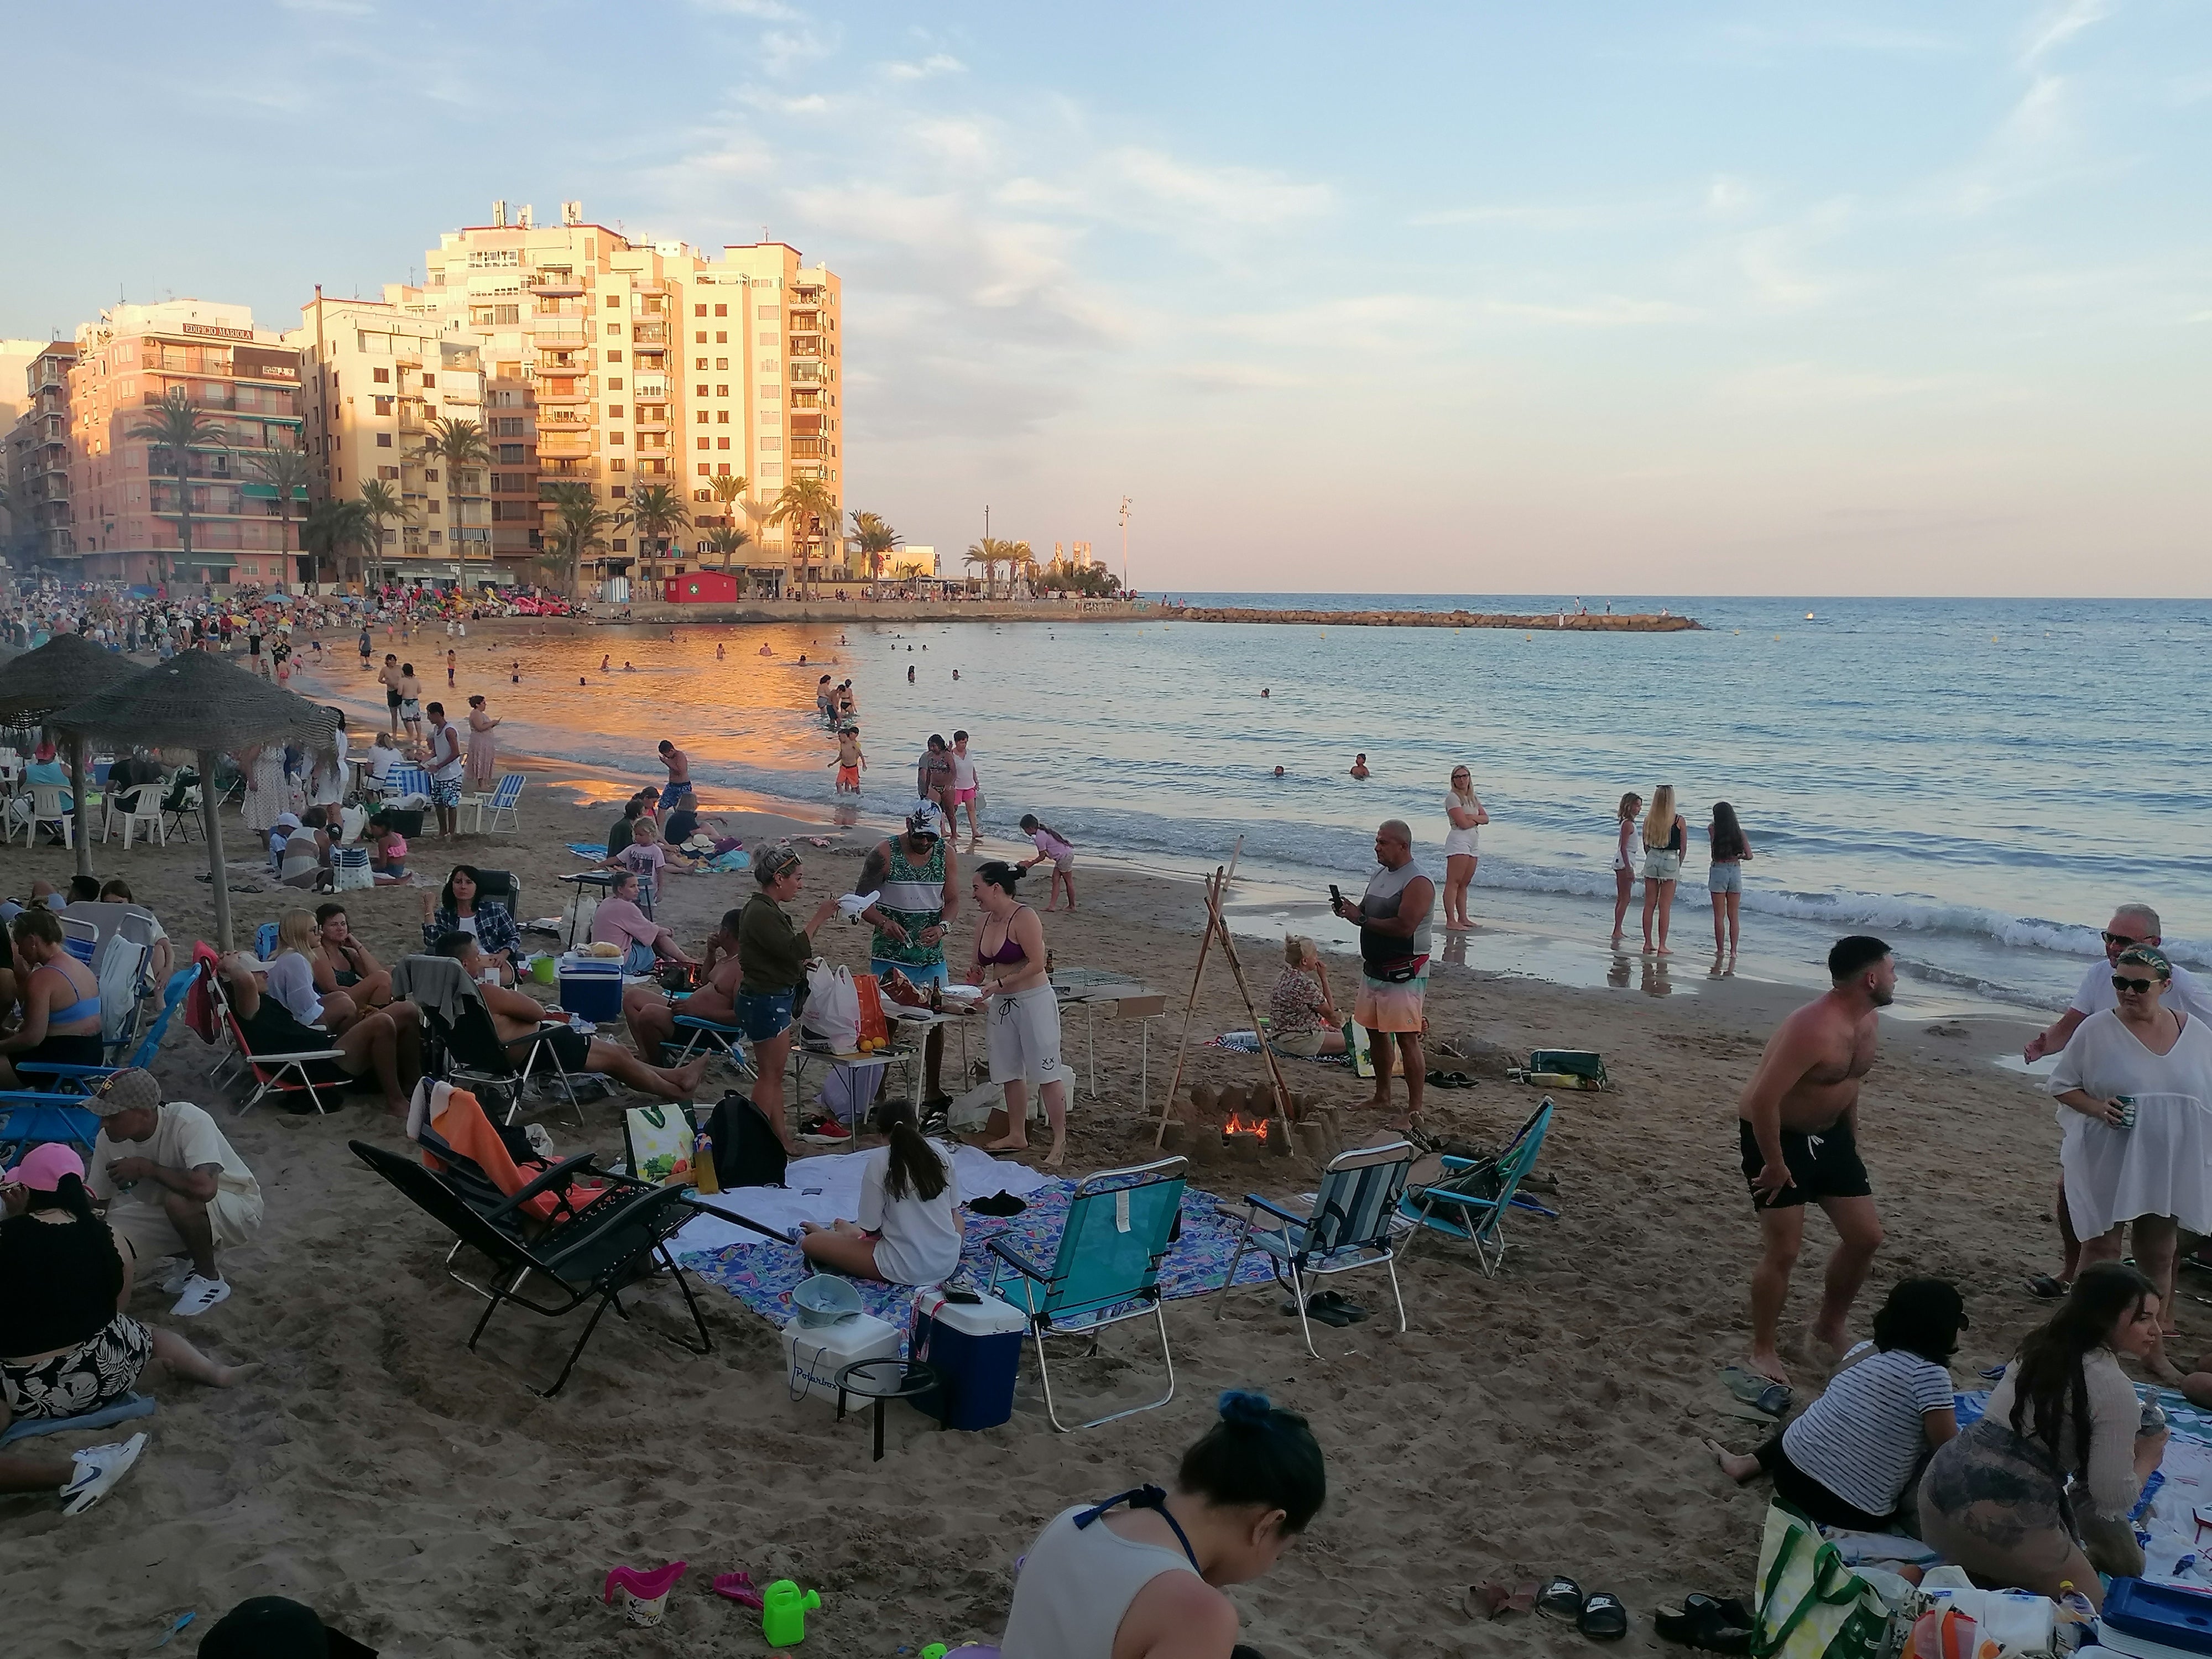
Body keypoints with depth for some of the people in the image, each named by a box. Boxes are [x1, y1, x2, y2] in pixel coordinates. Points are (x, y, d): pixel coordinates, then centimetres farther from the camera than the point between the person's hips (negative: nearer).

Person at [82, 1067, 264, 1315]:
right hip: (170, 1212, 7)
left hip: (237, 1208, -7)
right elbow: (94, 1201, -1)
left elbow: (204, 1187, -45)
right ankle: (186, 1259, 14)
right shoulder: (109, 1140, -13)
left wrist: (145, 1168, -32)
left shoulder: (189, 1122, -32)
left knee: (179, 1201, -36)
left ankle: (211, 1279, -9)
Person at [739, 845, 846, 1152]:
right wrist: (818, 918, -22)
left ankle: (781, 1138, 20)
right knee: (771, 1075, -2)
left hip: (774, 999, 11)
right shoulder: (760, 913, -20)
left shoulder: (767, 910, 13)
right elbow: (793, 950, -26)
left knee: (774, 1074, 14)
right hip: (766, 1002, -11)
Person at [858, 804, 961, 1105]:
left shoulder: (947, 854, 0)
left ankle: (934, 1091, 26)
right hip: (890, 956, -4)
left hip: (931, 955, 4)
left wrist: (943, 927, -18)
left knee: (936, 1021, 12)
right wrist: (884, 923, -27)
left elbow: (953, 901, 3)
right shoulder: (885, 854, -11)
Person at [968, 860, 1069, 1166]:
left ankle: (1060, 1141, 0)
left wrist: (999, 983, -21)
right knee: (1010, 1072, 14)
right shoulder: (985, 922, 9)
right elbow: (982, 966, 17)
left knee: (1046, 1072, -5)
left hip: (1034, 1000, -8)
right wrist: (975, 978, -4)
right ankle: (1016, 1135, 26)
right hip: (1001, 1004, 8)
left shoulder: (1024, 917, -14)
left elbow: (1037, 964, -19)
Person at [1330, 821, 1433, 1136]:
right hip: (1374, 968, 9)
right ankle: (1382, 1097, 31)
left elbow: (1404, 927, -26)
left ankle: (1414, 1110, -2)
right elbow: (1368, 916, 21)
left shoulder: (1418, 883, -17)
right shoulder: (1379, 875, 13)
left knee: (1407, 1039, -8)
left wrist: (1361, 918, -20)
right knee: (1375, 1032, 16)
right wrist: (1349, 911, -2)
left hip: (1403, 974, -9)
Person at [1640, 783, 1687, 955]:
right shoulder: (1679, 820, -10)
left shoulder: (1649, 819, -1)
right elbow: (1683, 847, -3)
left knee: (1649, 904, 10)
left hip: (1651, 860, 3)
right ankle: (1662, 946, 3)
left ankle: (1648, 943, 14)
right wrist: (1679, 865, 10)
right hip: (1670, 862, -3)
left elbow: (1646, 845, 7)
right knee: (1665, 907, 1)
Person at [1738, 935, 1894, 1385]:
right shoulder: (1814, 1030, -32)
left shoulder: (1869, 1021, -1)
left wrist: (1850, 1141, 20)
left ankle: (1829, 1327, 32)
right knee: (1783, 1250, -6)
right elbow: (1762, 1100, -33)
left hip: (1828, 1133, 9)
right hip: (1777, 1136, -9)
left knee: (1866, 1236, 10)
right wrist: (1775, 1164, -24)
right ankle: (1762, 1351, 13)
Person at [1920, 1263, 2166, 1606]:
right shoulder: (2115, 1390, -11)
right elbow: (2113, 1499, -7)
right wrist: (2148, 1458, 10)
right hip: (2001, 1521, -7)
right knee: (2089, 1603, 15)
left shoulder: (2042, 1346, 11)